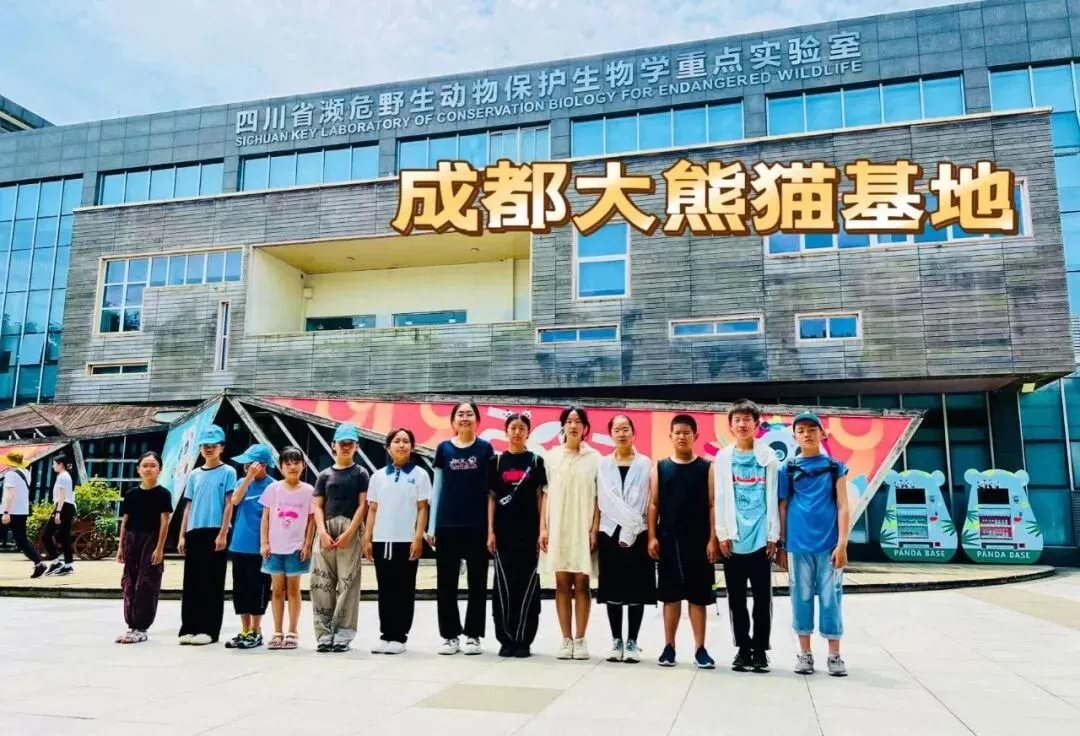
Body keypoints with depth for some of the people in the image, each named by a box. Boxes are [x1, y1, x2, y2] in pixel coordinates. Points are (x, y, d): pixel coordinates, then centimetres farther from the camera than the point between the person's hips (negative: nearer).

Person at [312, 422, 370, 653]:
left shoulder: (360, 474, 5)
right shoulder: (325, 475, 13)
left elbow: (363, 505, -2)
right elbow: (318, 507, 8)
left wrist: (348, 533, -12)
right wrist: (323, 533, -7)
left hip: (350, 532, -3)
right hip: (326, 532, 3)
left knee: (347, 582, -4)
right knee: (322, 583, 3)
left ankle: (343, 634, 1)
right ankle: (324, 633, 10)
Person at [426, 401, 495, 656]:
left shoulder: (485, 448, 3)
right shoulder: (443, 448, 6)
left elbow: (490, 489, 4)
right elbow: (437, 488, 8)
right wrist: (431, 526, 3)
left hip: (478, 525, -1)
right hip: (447, 525, 1)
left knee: (477, 582, 5)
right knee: (446, 583, 4)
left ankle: (473, 635, 15)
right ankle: (450, 635, 15)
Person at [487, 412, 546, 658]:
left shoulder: (536, 461, 5)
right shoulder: (497, 461, 6)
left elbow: (541, 497, 3)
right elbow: (492, 497, 5)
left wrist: (543, 530, -4)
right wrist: (490, 531, -2)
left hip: (529, 531, -1)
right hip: (503, 530, 1)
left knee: (527, 584, 1)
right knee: (504, 584, 3)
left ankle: (523, 640, 10)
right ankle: (506, 639, 13)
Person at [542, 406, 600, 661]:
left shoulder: (594, 457, 2)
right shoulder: (552, 456, 6)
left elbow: (598, 498, 0)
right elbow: (546, 495, 6)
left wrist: (594, 530, -7)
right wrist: (543, 528, 0)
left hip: (583, 528, -1)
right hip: (557, 527, 1)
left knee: (581, 584, 1)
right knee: (562, 584, 4)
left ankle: (580, 639, 9)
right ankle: (566, 639, 10)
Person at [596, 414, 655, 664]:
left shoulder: (645, 464, 2)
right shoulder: (603, 465, 8)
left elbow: (644, 502, -4)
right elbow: (603, 502, 1)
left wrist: (630, 531, -10)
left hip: (637, 535, -1)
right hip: (610, 533, 2)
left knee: (637, 589, 1)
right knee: (613, 589, 4)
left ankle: (632, 642, 9)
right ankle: (617, 641, 13)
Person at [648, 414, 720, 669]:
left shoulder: (706, 468, 2)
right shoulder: (660, 468, 5)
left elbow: (713, 505, 0)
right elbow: (653, 505, 5)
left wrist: (713, 539, -7)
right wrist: (652, 537, -2)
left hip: (698, 541, -1)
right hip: (668, 540, 1)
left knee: (698, 595, 4)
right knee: (670, 595, 8)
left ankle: (700, 649, 12)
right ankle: (669, 647, 16)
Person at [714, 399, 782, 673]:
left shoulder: (768, 456, 4)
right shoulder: (723, 458, 7)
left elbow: (773, 498, 2)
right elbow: (720, 499, 4)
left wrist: (773, 535, -2)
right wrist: (722, 534, -1)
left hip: (761, 538, -1)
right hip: (734, 539, 1)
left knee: (762, 597, 4)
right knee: (736, 597, 7)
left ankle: (760, 649, 14)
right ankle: (743, 648, 17)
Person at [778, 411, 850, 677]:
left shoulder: (835, 467, 4)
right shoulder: (787, 469, 5)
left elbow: (843, 507, 1)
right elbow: (782, 508, 7)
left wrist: (842, 544, -7)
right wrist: (781, 545, 5)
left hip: (829, 544, 0)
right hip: (798, 545, 1)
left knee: (830, 598, 3)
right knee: (802, 598, 7)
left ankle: (835, 655, 14)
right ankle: (805, 654, 17)